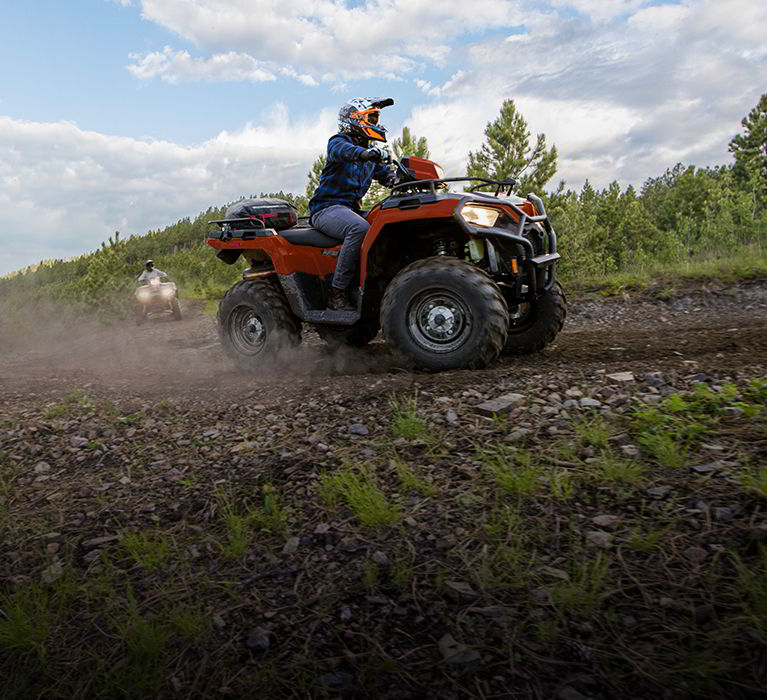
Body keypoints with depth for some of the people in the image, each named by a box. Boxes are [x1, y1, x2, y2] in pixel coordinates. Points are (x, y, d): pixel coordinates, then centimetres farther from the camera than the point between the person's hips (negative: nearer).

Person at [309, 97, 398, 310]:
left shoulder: (372, 155, 22)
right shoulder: (338, 140, -1)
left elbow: (388, 176, 14)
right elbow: (342, 150, -25)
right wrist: (365, 153, -47)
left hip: (352, 209, 8)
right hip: (327, 207, -8)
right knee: (360, 228, -37)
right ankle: (337, 293, -35)